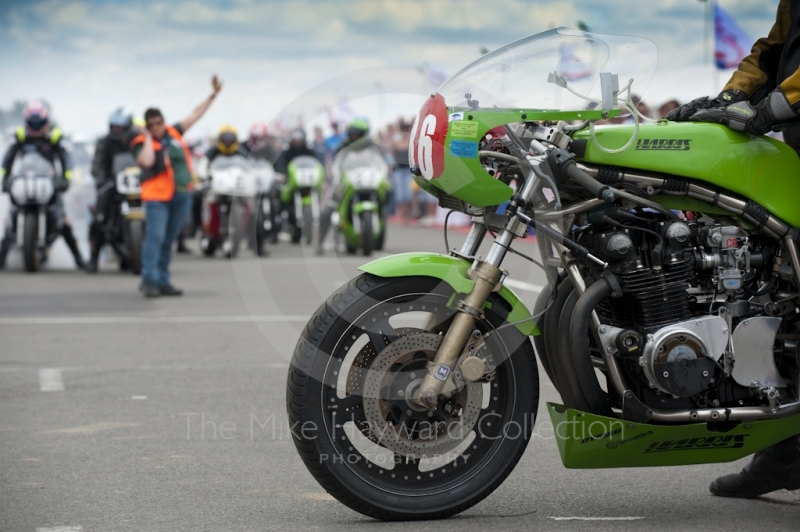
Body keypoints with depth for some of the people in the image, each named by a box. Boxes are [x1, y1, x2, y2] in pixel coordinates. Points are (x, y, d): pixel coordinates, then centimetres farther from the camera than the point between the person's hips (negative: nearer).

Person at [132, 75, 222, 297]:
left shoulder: (173, 133, 12)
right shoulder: (143, 143, -2)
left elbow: (195, 114, 17)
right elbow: (146, 161, -23)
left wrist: (213, 95, 16)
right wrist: (148, 138, -12)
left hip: (181, 196, 5)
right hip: (157, 197, -5)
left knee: (168, 241, 9)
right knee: (155, 237, -15)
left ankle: (162, 281, 13)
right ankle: (149, 280, -16)